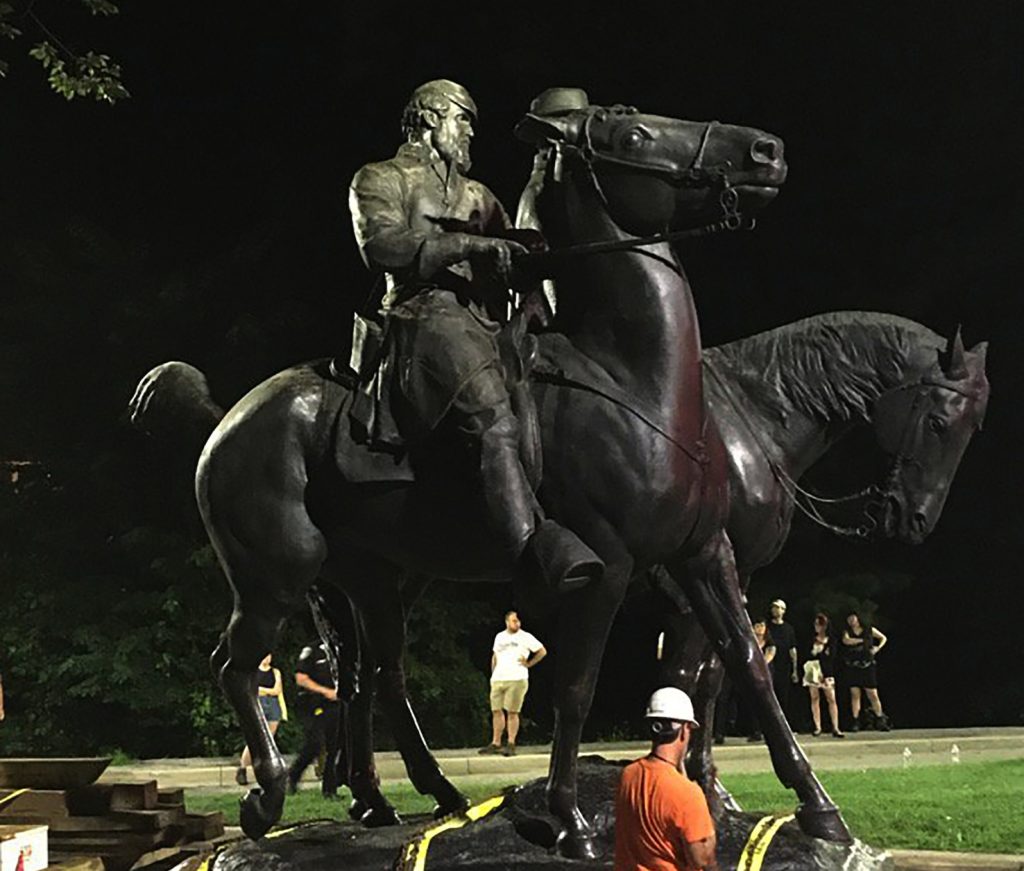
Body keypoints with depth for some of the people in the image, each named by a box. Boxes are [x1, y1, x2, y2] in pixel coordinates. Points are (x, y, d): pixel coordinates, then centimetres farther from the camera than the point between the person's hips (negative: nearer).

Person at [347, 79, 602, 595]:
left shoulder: (477, 196, 34)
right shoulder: (380, 180, 14)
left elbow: (516, 251, 29)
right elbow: (381, 244, -5)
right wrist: (472, 245, -13)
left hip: (489, 323, 9)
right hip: (427, 314, -8)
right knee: (492, 416, -33)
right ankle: (534, 545, -47)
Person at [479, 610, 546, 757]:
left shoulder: (525, 637, 1)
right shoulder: (499, 637, 16)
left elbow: (542, 651, 4)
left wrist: (529, 663, -2)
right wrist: (493, 674, 17)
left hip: (516, 679, -5)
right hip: (498, 679, 5)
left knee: (512, 712, -6)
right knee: (496, 711, 4)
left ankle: (511, 744, -4)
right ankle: (496, 743, 10)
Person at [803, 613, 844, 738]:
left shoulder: (831, 640, 5)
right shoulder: (811, 640, 10)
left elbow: (831, 657, -2)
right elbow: (808, 656, 6)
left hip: (827, 672, -2)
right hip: (813, 671, 2)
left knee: (831, 699, -8)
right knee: (815, 698, 0)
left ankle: (835, 728, -10)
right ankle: (817, 727, 2)